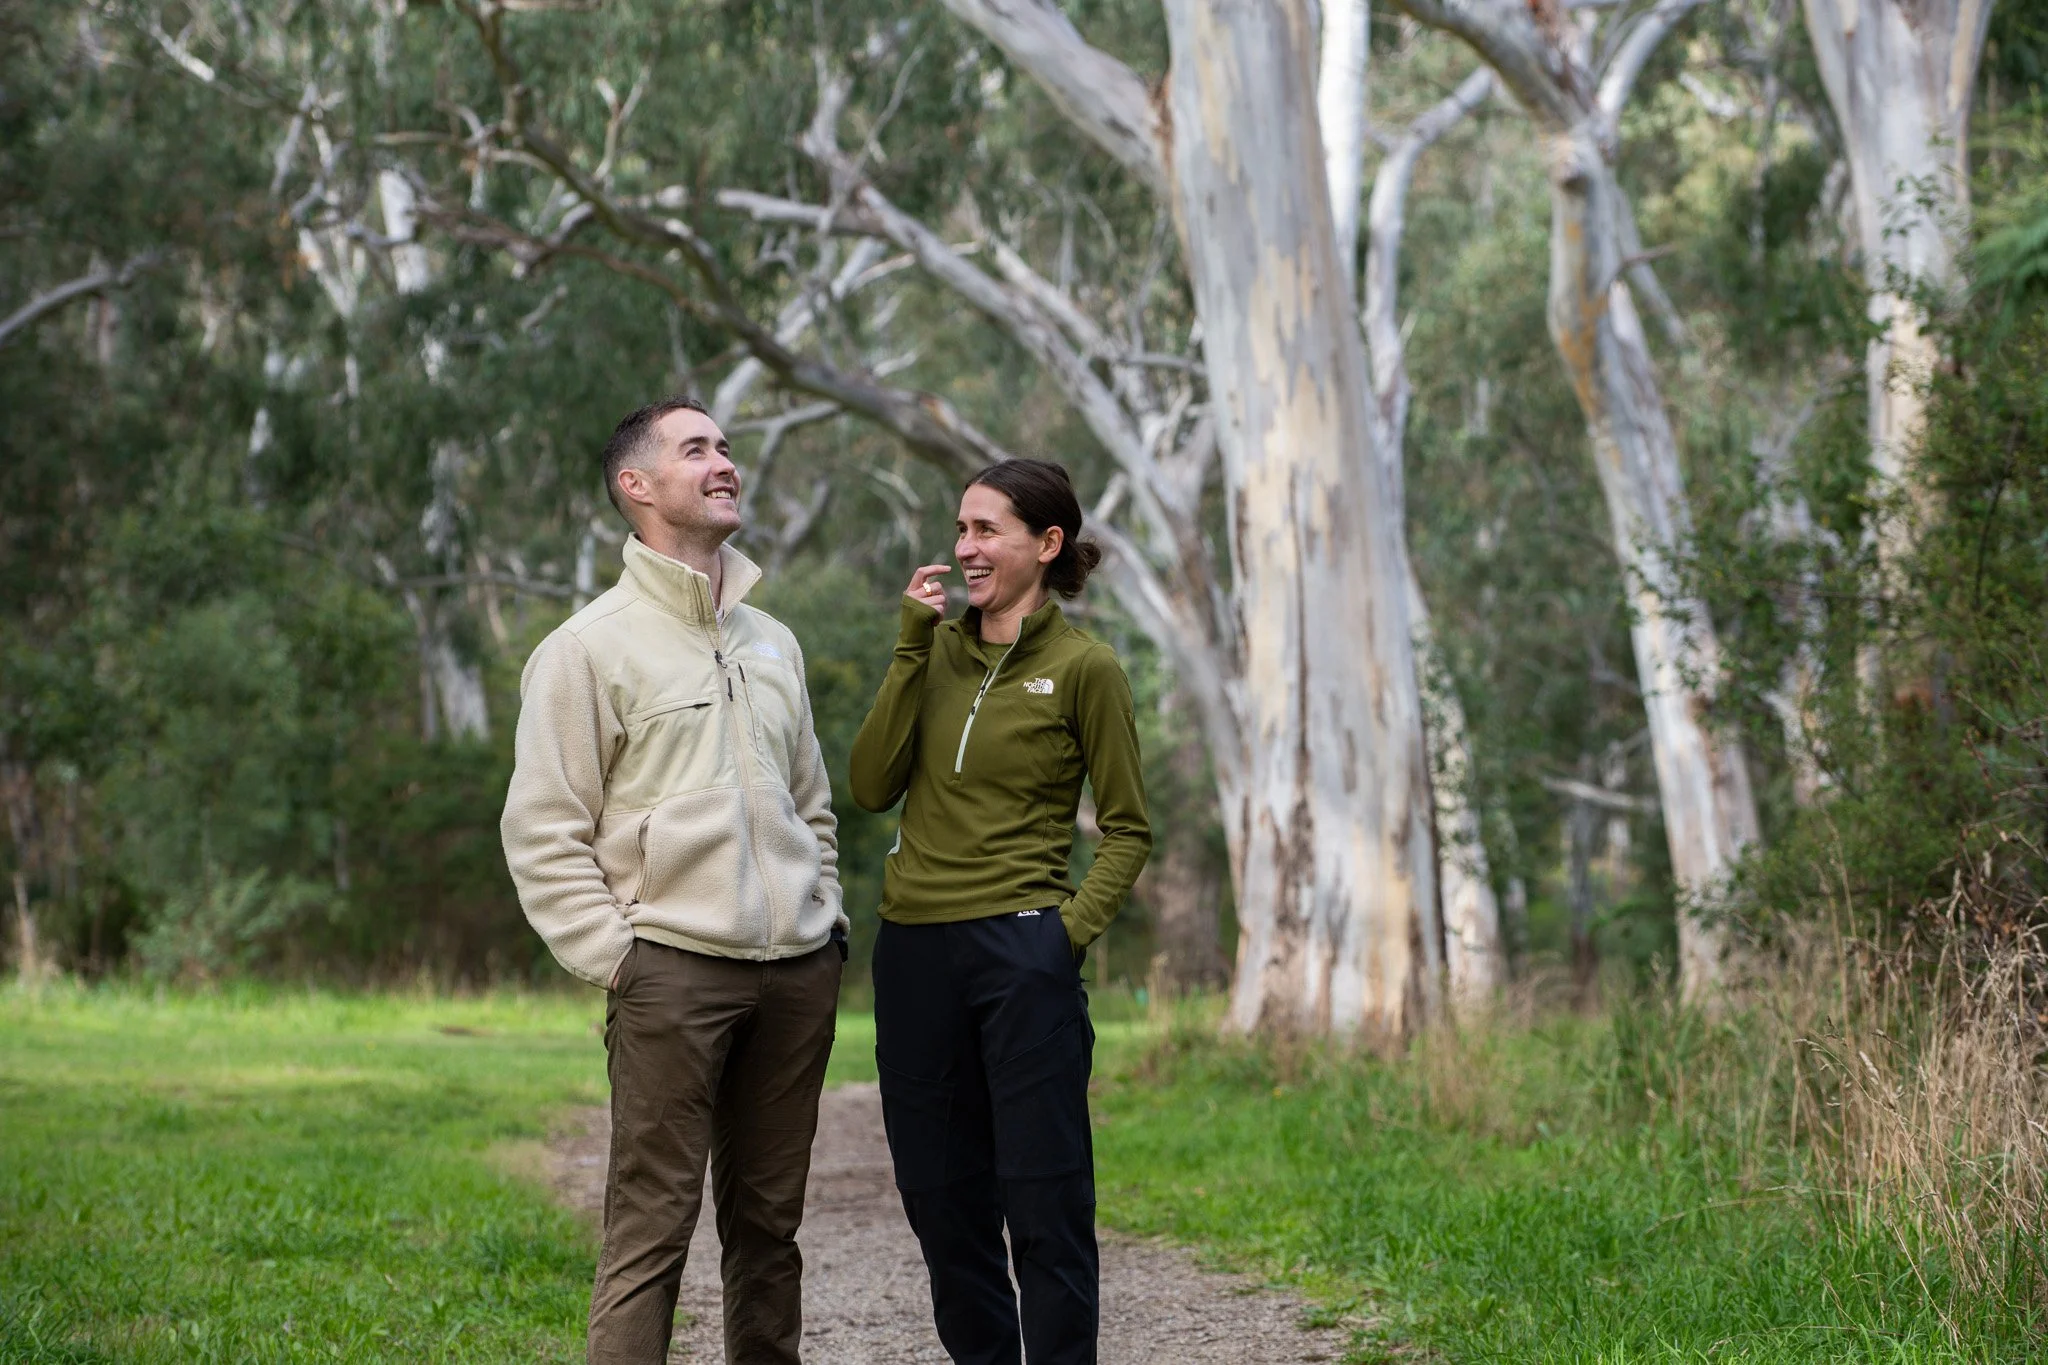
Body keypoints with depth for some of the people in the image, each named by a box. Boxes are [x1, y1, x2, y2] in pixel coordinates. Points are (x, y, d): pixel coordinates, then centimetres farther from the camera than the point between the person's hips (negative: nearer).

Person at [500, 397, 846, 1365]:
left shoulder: (773, 644, 18)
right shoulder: (591, 648, -2)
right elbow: (542, 831, -5)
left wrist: (826, 917, 15)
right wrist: (612, 956, -11)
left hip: (796, 970, 6)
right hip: (674, 968, -6)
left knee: (768, 1218, 10)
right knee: (652, 1226, -9)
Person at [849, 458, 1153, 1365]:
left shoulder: (1083, 668, -2)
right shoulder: (938, 651, 10)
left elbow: (1127, 829, 1)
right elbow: (872, 787, 0)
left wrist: (1074, 930, -12)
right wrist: (911, 650, -4)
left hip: (1021, 951, -5)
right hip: (914, 949, 5)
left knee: (1042, 1197, -4)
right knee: (940, 1195, 11)